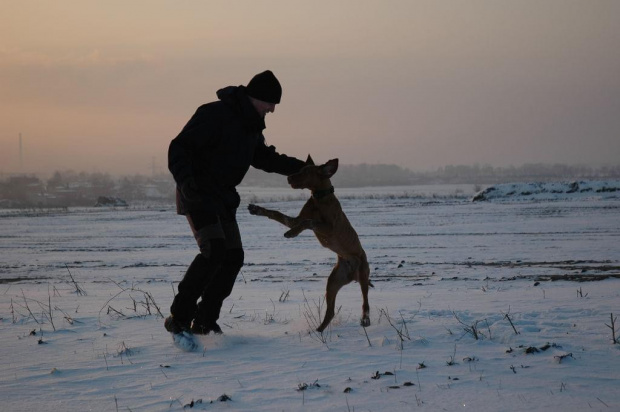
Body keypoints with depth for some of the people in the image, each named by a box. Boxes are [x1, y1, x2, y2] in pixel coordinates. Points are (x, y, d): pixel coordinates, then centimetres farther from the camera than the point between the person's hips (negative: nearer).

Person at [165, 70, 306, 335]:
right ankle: (179, 317, -18)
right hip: (196, 194, -9)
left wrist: (303, 168, 19)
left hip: (223, 198, 9)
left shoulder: (251, 126, 10)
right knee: (214, 250, -23)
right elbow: (179, 148, -22)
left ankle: (204, 320, 11)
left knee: (233, 256, 2)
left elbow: (264, 158, 26)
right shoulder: (214, 114, -19)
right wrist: (185, 180, -38)